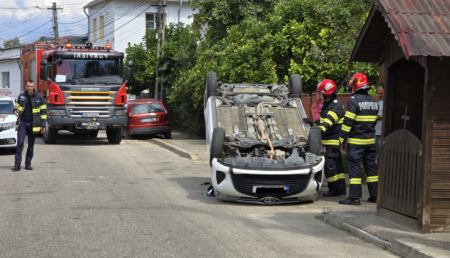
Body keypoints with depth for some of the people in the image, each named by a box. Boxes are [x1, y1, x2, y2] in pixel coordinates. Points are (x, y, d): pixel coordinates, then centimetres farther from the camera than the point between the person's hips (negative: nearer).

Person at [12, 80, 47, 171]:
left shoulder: (39, 97, 0)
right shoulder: (21, 96, 5)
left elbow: (43, 111, 3)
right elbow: (17, 106, 17)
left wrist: (43, 125, -2)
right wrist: (15, 110, -9)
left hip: (33, 124, 0)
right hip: (22, 123, 0)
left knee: (31, 145, 5)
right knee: (20, 143, -10)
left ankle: (28, 164, 15)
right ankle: (17, 164, -9)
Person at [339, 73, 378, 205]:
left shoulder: (354, 100, -12)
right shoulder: (373, 101, 11)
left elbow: (348, 121, -15)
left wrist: (342, 137, -9)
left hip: (356, 141, -7)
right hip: (370, 140, 7)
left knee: (354, 167, -5)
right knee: (371, 166, 13)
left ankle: (354, 197, -7)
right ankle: (374, 195, 17)